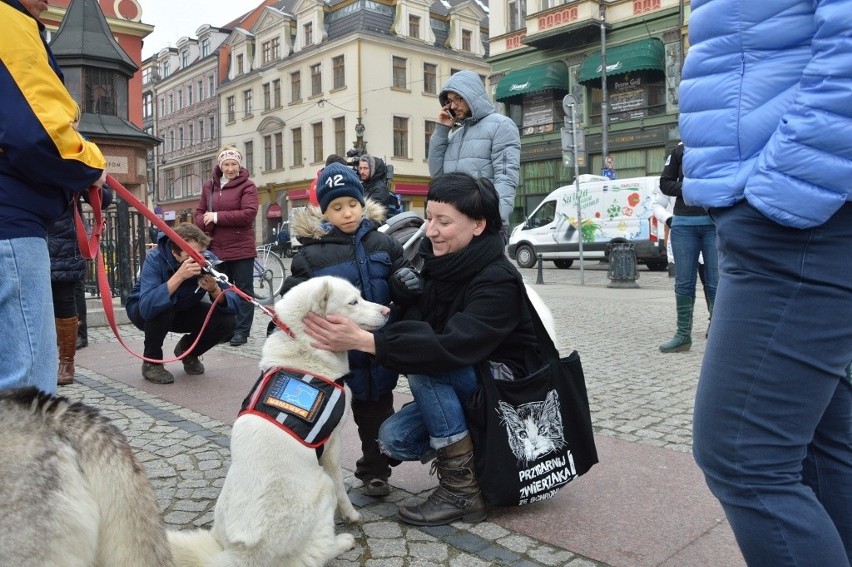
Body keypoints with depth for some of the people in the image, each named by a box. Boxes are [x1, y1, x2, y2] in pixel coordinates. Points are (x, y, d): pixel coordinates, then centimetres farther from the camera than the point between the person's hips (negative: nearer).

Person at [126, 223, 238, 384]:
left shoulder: (208, 260, -23)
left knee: (227, 321, -20)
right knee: (163, 307, -37)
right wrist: (179, 276, -53)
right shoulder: (155, 259, -32)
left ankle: (188, 350, 10)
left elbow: (234, 305, -24)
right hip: (143, 311, -3)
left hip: (182, 310, 3)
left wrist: (214, 289, -43)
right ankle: (151, 362, -11)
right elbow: (147, 307, -48)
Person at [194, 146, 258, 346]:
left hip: (241, 248, -5)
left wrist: (217, 217, -15)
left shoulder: (247, 186, -4)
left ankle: (242, 331, 7)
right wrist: (206, 222, -11)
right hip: (216, 249, 5)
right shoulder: (209, 186, 12)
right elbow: (199, 213, 13)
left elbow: (248, 214, -17)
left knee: (243, 290, 1)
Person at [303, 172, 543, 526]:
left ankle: (462, 490, -18)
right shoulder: (435, 265, -4)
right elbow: (409, 323, -8)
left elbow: (452, 347, -39)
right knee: (393, 438, -12)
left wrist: (363, 340, -47)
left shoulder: (498, 281, -25)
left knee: (425, 363, -29)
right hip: (460, 386, 6)